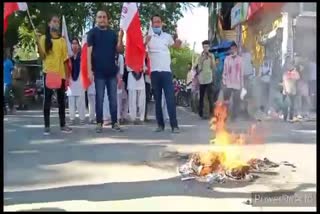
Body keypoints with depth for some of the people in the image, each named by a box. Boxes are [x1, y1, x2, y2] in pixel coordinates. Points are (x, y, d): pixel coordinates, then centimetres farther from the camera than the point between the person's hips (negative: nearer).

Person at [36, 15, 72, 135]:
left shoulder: (62, 40, 11)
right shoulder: (44, 38, 4)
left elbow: (65, 59, 10)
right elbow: (42, 56, -2)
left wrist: (67, 76, 6)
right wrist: (38, 44, -17)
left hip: (60, 73, 3)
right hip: (48, 72, -3)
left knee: (61, 99, 6)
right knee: (47, 99, -3)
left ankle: (63, 125, 13)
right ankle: (47, 126, 1)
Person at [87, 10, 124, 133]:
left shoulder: (112, 33, 12)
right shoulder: (92, 33, 1)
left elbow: (119, 50, 9)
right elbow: (89, 52, -4)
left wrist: (120, 37, -9)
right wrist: (90, 70, -12)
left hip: (112, 71, 3)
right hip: (99, 72, -3)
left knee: (113, 98, 6)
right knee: (99, 98, 1)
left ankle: (115, 122, 12)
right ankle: (99, 123, 8)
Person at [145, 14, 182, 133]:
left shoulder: (167, 36, 9)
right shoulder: (148, 37, 3)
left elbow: (174, 45, 27)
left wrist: (178, 43, 4)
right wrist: (145, 43, -23)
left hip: (166, 71, 1)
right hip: (154, 71, 0)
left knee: (170, 98, -6)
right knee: (157, 99, 5)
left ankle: (174, 125, -7)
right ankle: (160, 124, 11)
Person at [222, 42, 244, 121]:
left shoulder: (240, 59, 2)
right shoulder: (227, 59, 2)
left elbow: (241, 72, 4)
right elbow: (224, 71, 3)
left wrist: (242, 84, 2)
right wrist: (224, 82, -2)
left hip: (237, 84, 0)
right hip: (228, 84, 0)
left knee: (236, 102, 2)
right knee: (226, 102, 4)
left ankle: (234, 117, 12)